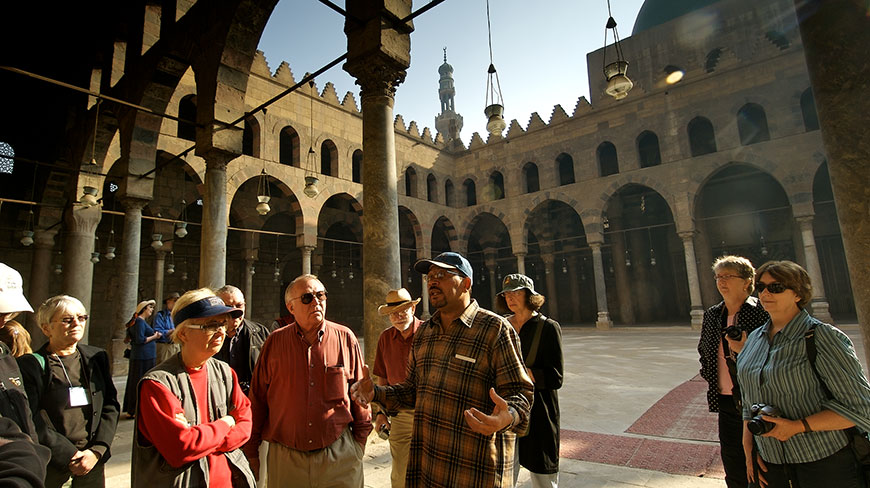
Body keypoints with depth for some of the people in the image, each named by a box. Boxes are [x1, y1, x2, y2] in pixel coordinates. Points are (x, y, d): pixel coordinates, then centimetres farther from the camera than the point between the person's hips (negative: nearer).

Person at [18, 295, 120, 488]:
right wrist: (68, 455, -13)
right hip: (50, 463, -3)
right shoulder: (31, 364, -7)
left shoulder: (97, 358, 4)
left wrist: (97, 450, -8)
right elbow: (30, 420, -11)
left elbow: (111, 405, 3)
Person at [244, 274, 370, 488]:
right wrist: (251, 451, 6)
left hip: (338, 454, 0)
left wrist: (360, 440, 6)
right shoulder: (274, 342, -1)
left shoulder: (345, 338, -3)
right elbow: (258, 399, 4)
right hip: (285, 458, 1)